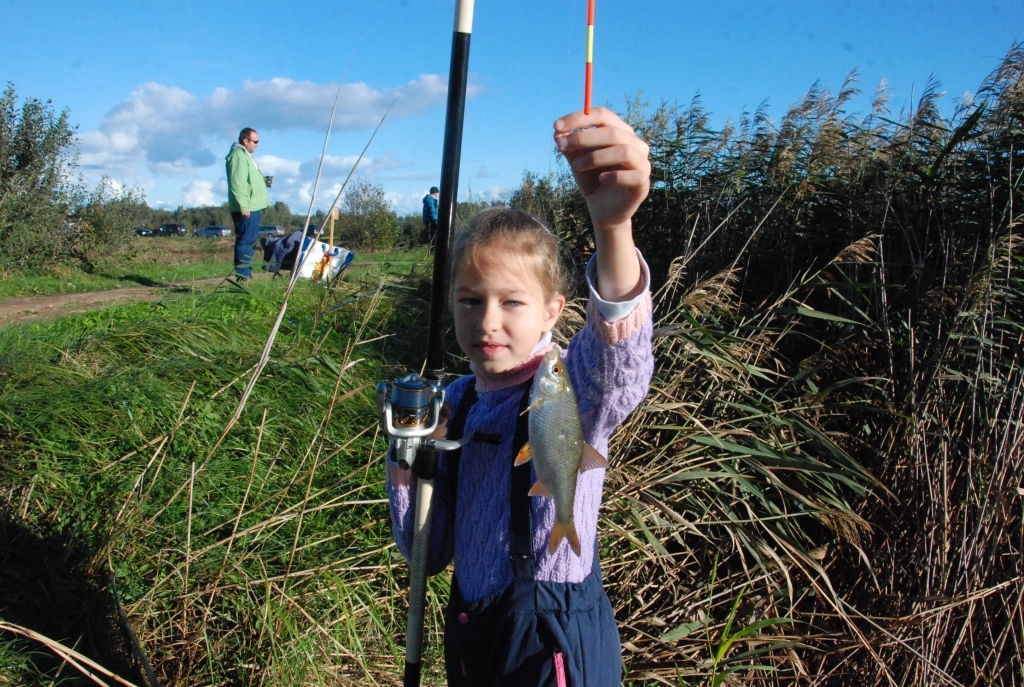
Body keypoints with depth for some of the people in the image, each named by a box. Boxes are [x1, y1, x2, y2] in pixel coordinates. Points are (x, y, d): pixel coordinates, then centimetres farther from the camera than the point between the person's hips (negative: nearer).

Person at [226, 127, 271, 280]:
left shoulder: (246, 155, 21)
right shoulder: (238, 155, -11)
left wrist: (263, 180, 11)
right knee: (246, 240, -10)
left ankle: (246, 273, 17)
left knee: (251, 240, 12)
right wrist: (243, 205, -23)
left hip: (252, 206, 11)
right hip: (246, 208, -11)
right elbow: (237, 183, -20)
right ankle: (242, 274, -8)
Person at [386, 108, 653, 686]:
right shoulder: (460, 402, -2)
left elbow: (616, 367, -45)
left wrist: (613, 227, -62)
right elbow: (429, 553, 5)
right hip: (470, 630, 5)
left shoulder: (569, 391, -18)